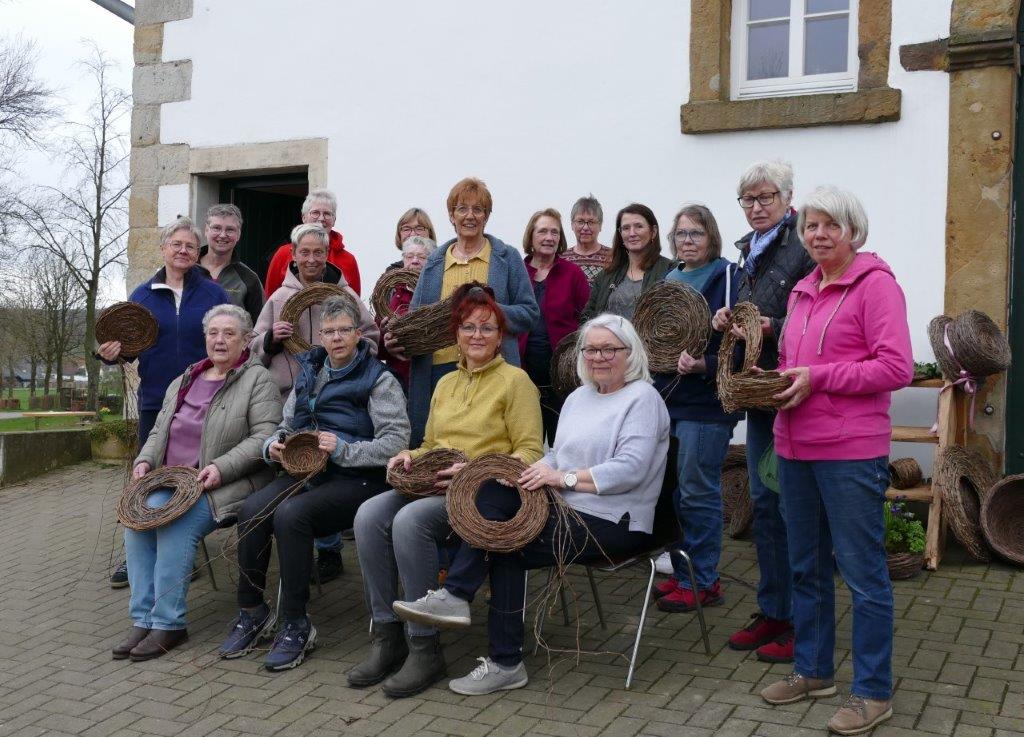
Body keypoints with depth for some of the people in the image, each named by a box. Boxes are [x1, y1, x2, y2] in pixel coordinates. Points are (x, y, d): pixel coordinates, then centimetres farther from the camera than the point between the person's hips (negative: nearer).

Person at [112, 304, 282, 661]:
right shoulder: (183, 382, 22)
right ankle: (143, 619, -15)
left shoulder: (257, 380, 1)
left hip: (223, 485, -6)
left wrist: (221, 468, -20)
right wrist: (145, 460, 4)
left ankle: (168, 623, -21)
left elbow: (265, 436, -10)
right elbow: (159, 431, 26)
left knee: (175, 518, -31)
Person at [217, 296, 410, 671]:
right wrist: (274, 445, 2)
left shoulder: (379, 380, 0)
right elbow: (287, 426, 25)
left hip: (354, 479, -6)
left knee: (291, 514, -31)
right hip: (307, 471, 6)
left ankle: (296, 625, -19)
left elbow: (396, 441, -11)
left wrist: (343, 450, -21)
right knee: (252, 510, -22)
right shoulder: (309, 374, 20)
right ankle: (251, 611, -7)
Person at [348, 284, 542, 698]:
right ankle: (386, 637, -16)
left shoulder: (515, 380, 2)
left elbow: (529, 452, -6)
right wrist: (410, 456, 6)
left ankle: (425, 649, -23)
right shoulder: (446, 384, 23)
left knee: (410, 520, -33)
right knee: (369, 515, -23)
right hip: (433, 486, 6)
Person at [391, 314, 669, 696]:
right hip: (568, 511, 7)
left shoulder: (643, 399, -5)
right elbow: (559, 455, 18)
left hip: (616, 523, -7)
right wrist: (542, 470, -5)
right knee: (494, 489, -18)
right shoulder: (579, 397, 20)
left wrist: (564, 478, -21)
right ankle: (455, 596, -21)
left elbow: (630, 469, -17)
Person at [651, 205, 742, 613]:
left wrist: (704, 365, -26)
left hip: (705, 403, -8)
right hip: (665, 397, 8)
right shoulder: (669, 280, 16)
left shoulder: (727, 277, -7)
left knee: (697, 493, -2)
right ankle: (681, 572, 25)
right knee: (671, 490, 13)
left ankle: (702, 582, 9)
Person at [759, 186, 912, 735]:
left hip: (850, 451, -8)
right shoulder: (803, 291, 14)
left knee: (863, 573, 1)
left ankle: (873, 691, 13)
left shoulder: (875, 283, -8)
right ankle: (813, 670, 32)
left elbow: (896, 368, -16)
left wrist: (818, 377, -18)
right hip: (796, 447, 8)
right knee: (807, 567, 17)